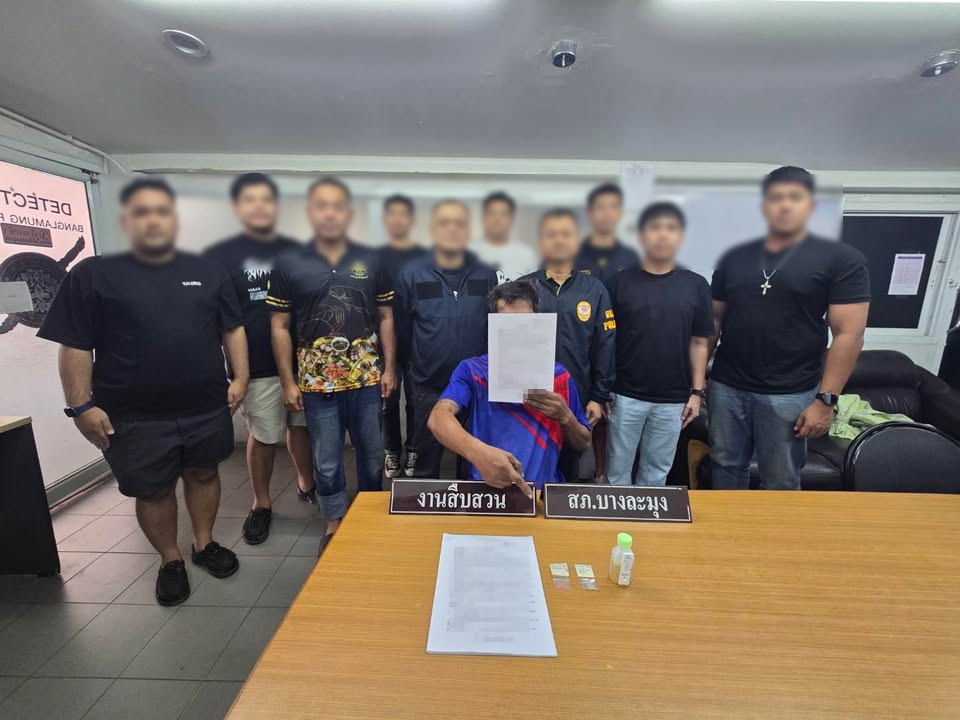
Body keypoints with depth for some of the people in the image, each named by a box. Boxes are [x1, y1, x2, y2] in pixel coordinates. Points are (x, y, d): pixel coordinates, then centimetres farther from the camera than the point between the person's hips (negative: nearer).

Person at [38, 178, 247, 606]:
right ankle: (170, 562, 33)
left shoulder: (207, 273, 4)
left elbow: (233, 329, 6)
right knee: (153, 490, 12)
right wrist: (81, 406, -6)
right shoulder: (92, 275, -1)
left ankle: (205, 544, 37)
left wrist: (240, 379, -2)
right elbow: (75, 347, -2)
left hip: (207, 408, 2)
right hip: (137, 417, -1)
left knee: (203, 474, 16)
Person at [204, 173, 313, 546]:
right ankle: (261, 505, 28)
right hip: (259, 368, -2)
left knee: (300, 426, 16)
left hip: (303, 361, 3)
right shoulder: (219, 256, 0)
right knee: (263, 437, 9)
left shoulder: (296, 252, 8)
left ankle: (306, 483, 37)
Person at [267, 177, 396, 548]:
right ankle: (334, 525, 34)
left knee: (372, 454, 14)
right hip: (317, 382, 0)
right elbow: (279, 327, 2)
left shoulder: (372, 261, 1)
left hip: (367, 378, 1)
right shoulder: (288, 265, -1)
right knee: (326, 461, 12)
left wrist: (389, 368, 0)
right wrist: (288, 382, -1)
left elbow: (385, 318, 5)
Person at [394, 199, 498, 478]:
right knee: (426, 464, 16)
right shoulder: (411, 275, -5)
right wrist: (421, 366, 7)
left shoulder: (487, 276, -1)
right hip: (429, 388, -1)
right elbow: (402, 330, 0)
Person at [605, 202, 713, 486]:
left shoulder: (696, 285, 3)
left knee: (656, 473, 16)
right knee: (618, 470, 10)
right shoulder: (620, 282, -3)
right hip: (625, 396, -2)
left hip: (673, 400, 2)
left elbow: (699, 343, 7)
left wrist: (697, 392, 2)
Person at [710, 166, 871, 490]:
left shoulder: (841, 259, -2)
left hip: (789, 395, -2)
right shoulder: (733, 258, 7)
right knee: (726, 466, 15)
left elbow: (849, 334, -6)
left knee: (781, 483, 11)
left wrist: (825, 399, -11)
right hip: (726, 387, 3)